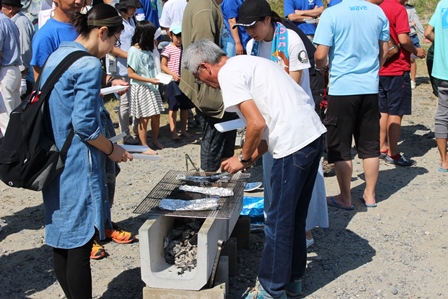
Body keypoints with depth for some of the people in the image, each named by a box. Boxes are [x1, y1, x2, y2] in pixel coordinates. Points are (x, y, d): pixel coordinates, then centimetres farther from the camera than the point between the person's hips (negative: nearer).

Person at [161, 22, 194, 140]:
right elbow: (163, 66, -5)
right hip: (173, 82, -5)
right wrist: (173, 74, -19)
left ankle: (183, 130, 23)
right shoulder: (168, 49, -6)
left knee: (185, 107, 11)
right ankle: (173, 132, 7)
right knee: (173, 108, 1)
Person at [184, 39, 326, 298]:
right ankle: (293, 277, 33)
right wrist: (253, 156, 18)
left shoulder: (228, 73, -7)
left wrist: (243, 158, 1)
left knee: (279, 221, 2)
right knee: (295, 216, 20)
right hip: (313, 133, 10)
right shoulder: (248, 63, 22)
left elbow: (257, 124, -16)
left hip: (295, 142, -10)